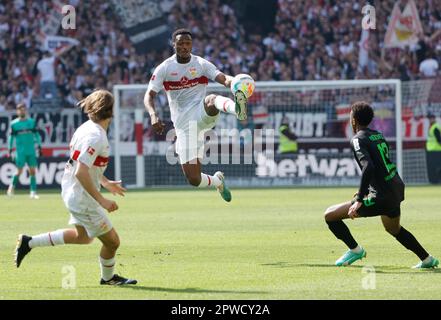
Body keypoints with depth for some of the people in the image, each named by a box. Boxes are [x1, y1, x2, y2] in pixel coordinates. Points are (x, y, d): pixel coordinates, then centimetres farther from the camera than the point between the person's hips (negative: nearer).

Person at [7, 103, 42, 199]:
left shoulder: (31, 122, 6)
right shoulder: (14, 124, 1)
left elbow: (36, 134, 11)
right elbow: (11, 137, 5)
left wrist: (39, 146, 7)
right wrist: (9, 150, 2)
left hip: (31, 151, 2)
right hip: (20, 151, -2)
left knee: (32, 171, -2)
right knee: (19, 171, -3)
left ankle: (33, 192, 0)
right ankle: (12, 186, 22)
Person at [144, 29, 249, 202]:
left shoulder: (201, 64, 3)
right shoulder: (164, 68, 4)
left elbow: (223, 78, -12)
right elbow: (149, 95, 1)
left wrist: (232, 81, -37)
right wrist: (153, 115, -20)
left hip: (202, 115, -1)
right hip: (184, 127, 1)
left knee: (211, 100, -39)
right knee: (193, 179, -5)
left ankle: (237, 109, -71)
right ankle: (217, 181, 28)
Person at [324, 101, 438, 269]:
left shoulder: (358, 140, -12)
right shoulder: (379, 136, 14)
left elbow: (368, 167, -27)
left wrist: (359, 201, -27)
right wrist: (363, 191, 31)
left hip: (381, 198, -9)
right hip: (397, 190, 9)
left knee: (330, 215, -3)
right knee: (395, 229, 37)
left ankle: (355, 249, 8)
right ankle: (427, 260, 42)